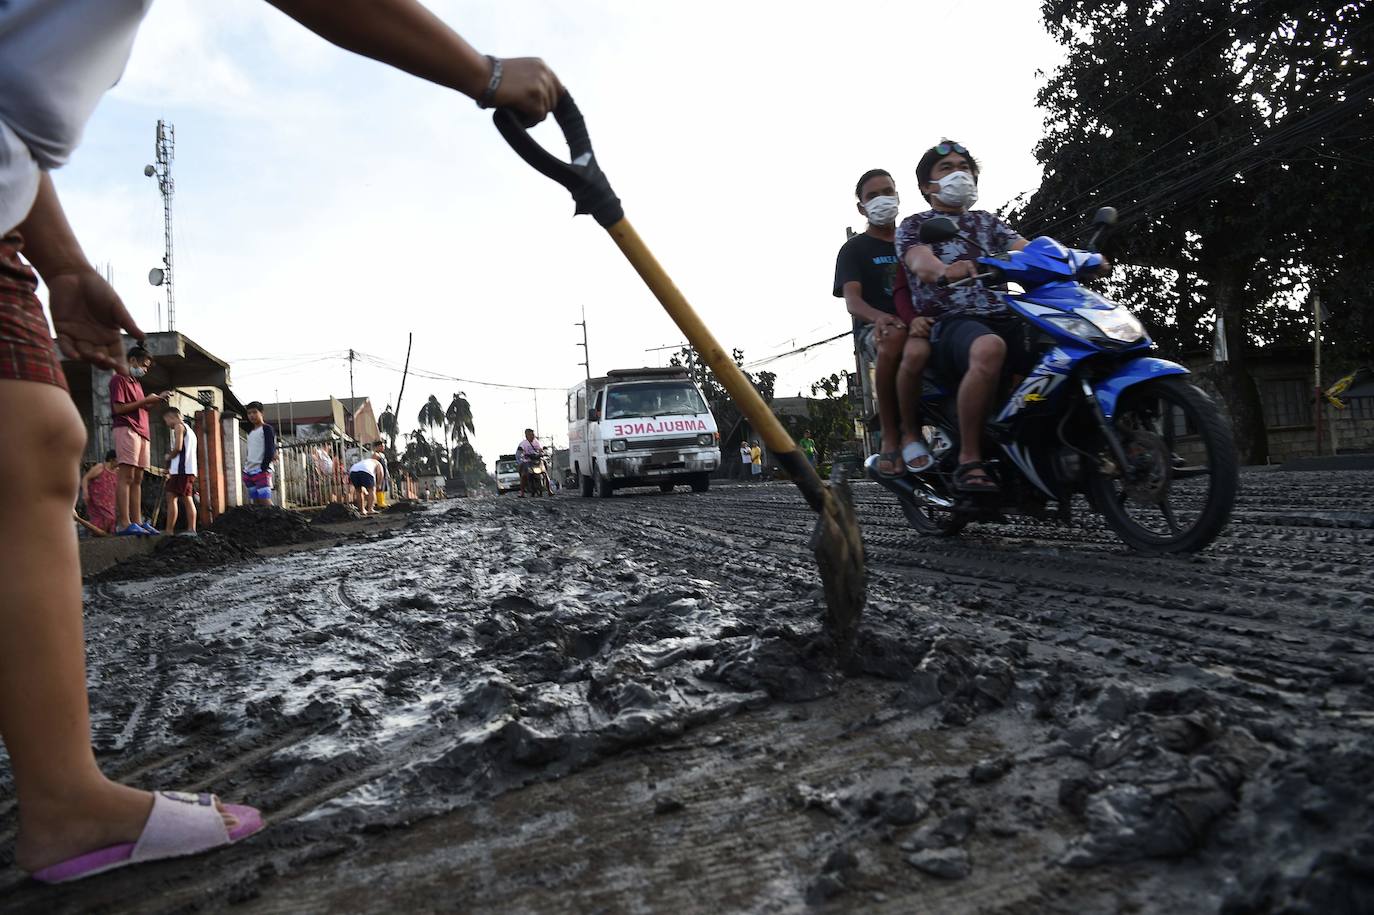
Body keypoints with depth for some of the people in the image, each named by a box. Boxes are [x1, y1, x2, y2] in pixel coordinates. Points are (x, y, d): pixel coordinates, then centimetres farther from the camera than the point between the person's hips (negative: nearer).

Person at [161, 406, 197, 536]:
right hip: (190, 470, 9)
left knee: (171, 497, -10)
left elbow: (178, 447, -15)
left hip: (181, 469, -9)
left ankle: (169, 531, -15)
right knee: (187, 499, 7)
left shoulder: (178, 426, -2)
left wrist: (168, 456, 3)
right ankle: (191, 530, 3)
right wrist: (171, 470, 19)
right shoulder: (189, 429, 26)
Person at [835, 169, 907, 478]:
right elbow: (852, 300, -6)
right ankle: (889, 437, -32)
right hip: (874, 328, -4)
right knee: (893, 340, -42)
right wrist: (878, 316, -30)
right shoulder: (854, 249, 10)